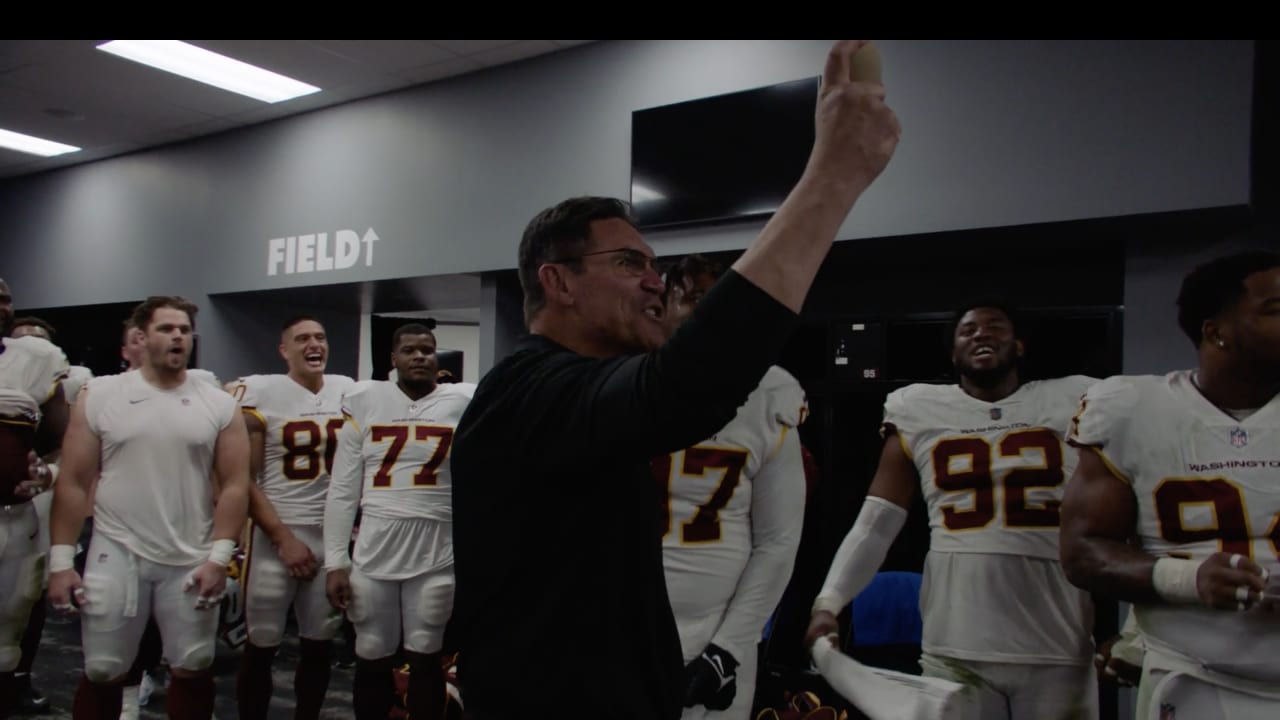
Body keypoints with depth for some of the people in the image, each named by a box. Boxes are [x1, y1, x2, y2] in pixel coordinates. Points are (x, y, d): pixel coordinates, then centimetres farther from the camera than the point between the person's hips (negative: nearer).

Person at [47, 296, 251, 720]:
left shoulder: (219, 405, 1)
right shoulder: (100, 396, 0)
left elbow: (234, 486, -1)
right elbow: (74, 483, 1)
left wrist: (219, 556, -10)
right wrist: (61, 560, -4)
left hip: (192, 561, 1)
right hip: (117, 554, 0)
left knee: (194, 670, 7)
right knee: (102, 674, 8)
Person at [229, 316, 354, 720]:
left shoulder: (348, 391, 5)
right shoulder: (260, 393, -8)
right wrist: (283, 538, -12)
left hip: (333, 534, 4)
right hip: (276, 534, -4)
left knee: (320, 643, 12)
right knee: (262, 644, 6)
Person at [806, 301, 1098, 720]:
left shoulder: (1072, 404, 6)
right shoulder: (918, 411, 6)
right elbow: (875, 525, 4)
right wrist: (828, 603, -8)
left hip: (1057, 650, 0)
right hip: (953, 648, 0)